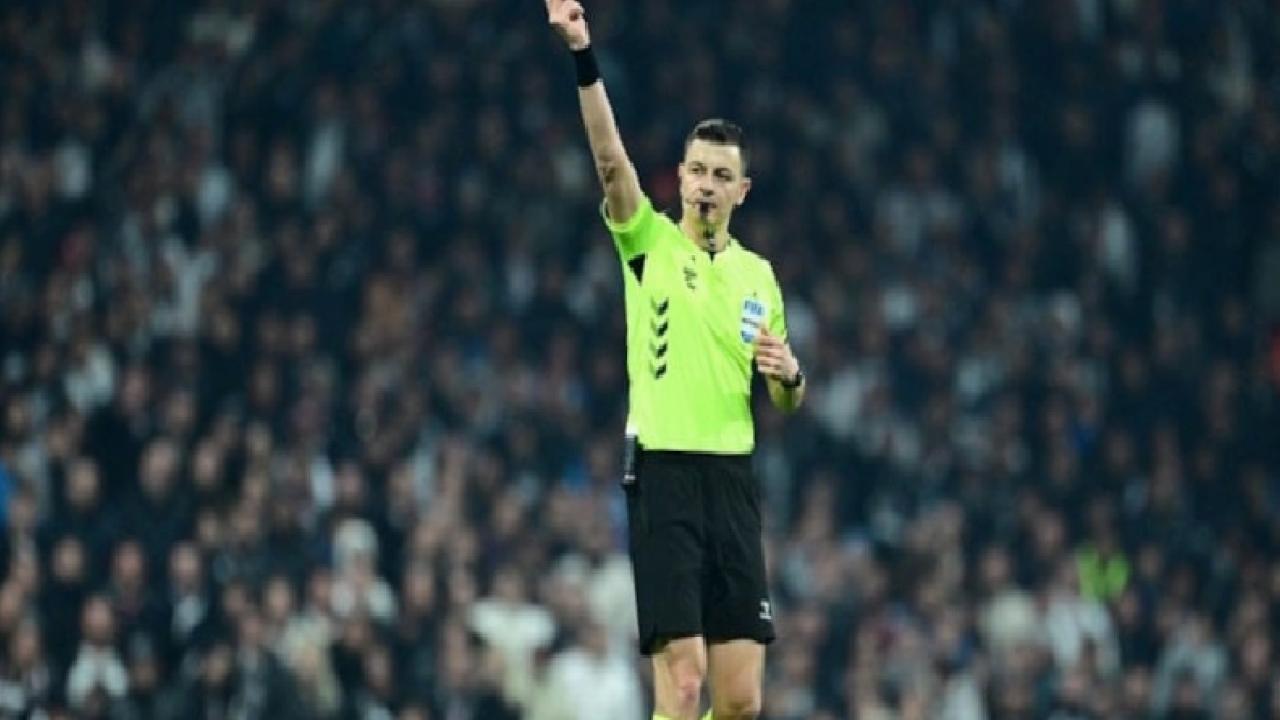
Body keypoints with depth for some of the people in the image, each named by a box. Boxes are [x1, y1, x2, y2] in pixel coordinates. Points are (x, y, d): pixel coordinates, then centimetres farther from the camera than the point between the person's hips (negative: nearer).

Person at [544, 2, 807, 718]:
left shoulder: (759, 275, 15)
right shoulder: (650, 242, 3)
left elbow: (787, 403, 21)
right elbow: (611, 158, -15)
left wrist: (789, 375, -3)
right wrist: (583, 57, -28)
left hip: (734, 478, 4)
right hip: (664, 472, -4)